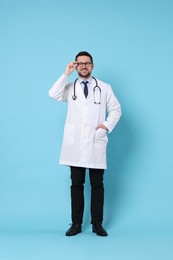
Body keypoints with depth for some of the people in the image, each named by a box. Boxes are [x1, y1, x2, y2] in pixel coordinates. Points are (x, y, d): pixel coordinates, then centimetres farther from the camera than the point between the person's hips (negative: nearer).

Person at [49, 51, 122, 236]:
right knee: (76, 184, 5)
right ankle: (76, 223, 13)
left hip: (95, 143, 0)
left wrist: (107, 125, -5)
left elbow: (116, 109, 11)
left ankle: (97, 224, 13)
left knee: (97, 185, 4)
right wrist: (66, 74, -9)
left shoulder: (104, 88, 9)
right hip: (75, 144, 1)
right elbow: (53, 95, -9)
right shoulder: (70, 87, 10)